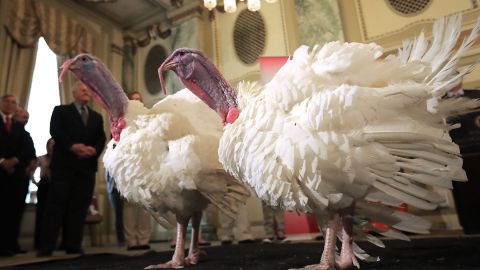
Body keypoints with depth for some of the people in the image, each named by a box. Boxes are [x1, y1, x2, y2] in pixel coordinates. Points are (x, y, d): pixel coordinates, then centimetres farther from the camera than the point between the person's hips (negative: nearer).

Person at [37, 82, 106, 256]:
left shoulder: (97, 117, 22)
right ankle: (46, 247, 1)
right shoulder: (61, 110, 12)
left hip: (87, 165, 3)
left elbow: (101, 138, 9)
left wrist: (94, 149, -12)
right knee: (56, 203, -4)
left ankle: (74, 245, 7)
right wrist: (72, 146, -19)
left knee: (80, 206, 2)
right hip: (64, 164, -3)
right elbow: (55, 131, -5)